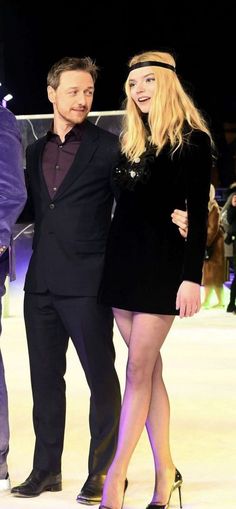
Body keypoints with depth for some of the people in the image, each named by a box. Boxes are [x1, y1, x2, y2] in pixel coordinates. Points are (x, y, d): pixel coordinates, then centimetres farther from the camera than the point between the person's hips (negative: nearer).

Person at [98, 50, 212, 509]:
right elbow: (123, 205, 14)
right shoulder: (130, 142, 14)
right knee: (149, 369, 7)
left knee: (139, 368, -7)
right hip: (123, 259, 7)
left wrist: (192, 277, -15)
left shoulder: (192, 141, -4)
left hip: (162, 263, -6)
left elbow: (198, 215, -9)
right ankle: (164, 470, 12)